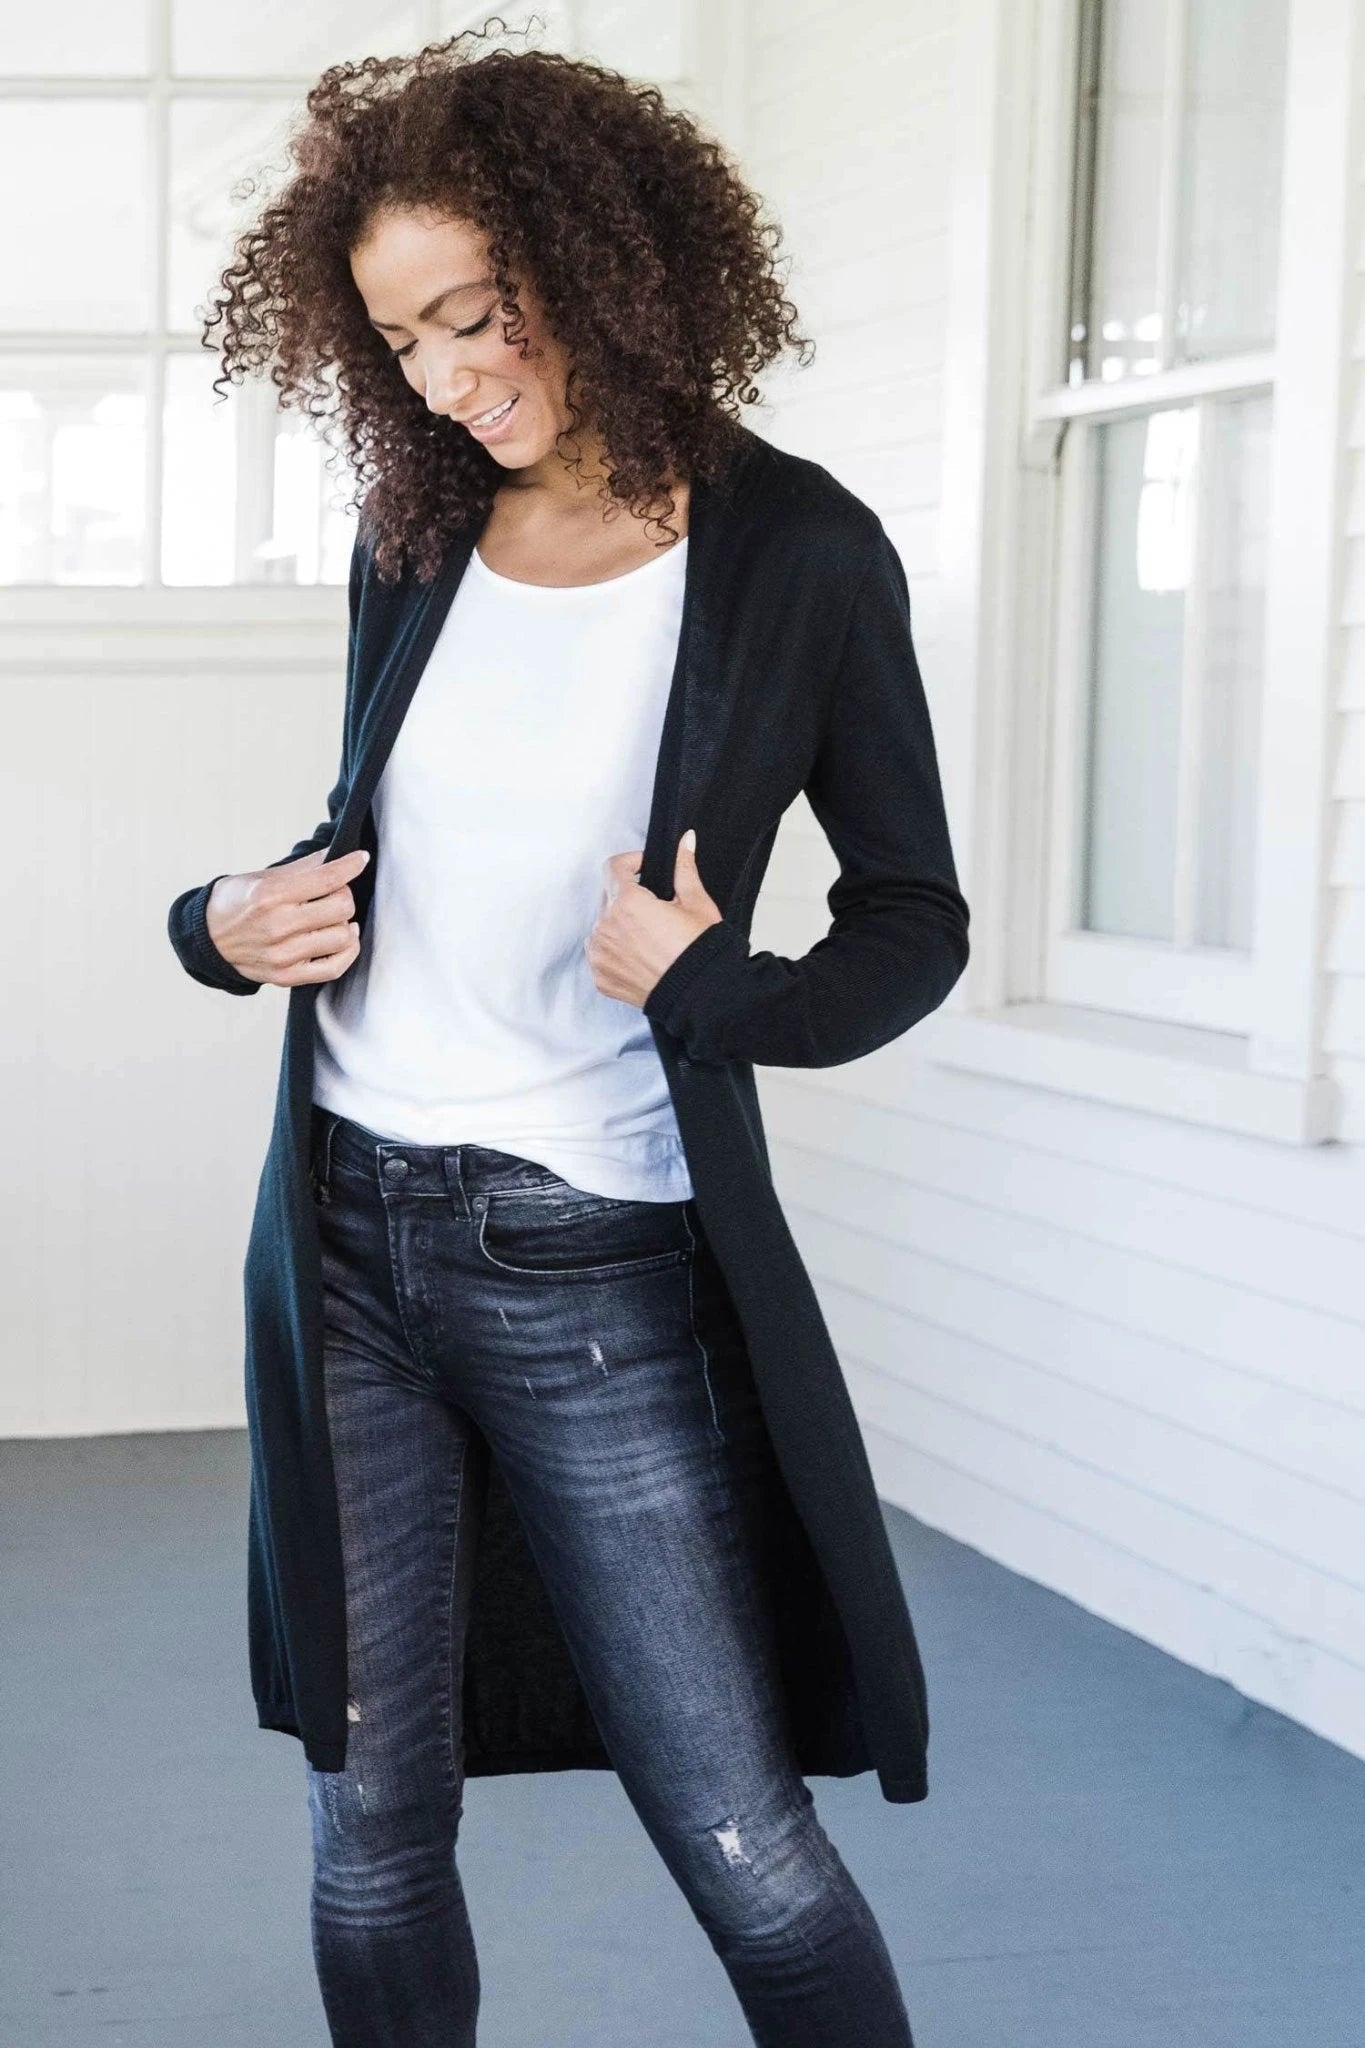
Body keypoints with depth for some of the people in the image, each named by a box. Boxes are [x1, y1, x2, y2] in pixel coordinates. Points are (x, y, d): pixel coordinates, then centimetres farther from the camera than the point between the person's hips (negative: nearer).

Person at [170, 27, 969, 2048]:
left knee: (744, 1844, -2)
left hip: (597, 1272, -4)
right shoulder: (416, 536, 7)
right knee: (371, 1823, 9)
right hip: (347, 1237, 4)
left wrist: (713, 988, -19)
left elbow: (919, 918, 0)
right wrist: (233, 924, 0)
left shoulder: (790, 557, -6)